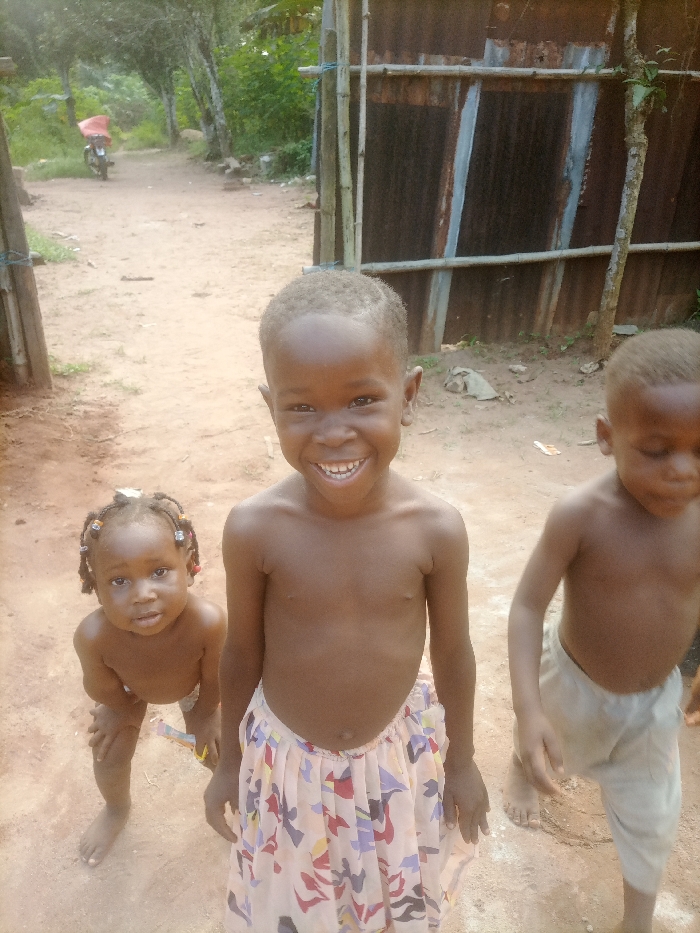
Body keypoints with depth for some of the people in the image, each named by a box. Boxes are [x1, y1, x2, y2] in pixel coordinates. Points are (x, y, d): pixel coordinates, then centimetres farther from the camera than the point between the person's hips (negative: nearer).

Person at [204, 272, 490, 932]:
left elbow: (453, 650, -7)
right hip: (288, 761, 0)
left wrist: (461, 759, 6)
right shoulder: (254, 530, -24)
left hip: (398, 757, 1)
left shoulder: (436, 529, -22)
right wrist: (228, 762, 5)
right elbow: (242, 652, -8)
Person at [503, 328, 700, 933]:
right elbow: (528, 606, -28)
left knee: (651, 821, 20)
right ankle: (523, 771, 67)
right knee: (545, 752, 30)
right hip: (576, 687, -2)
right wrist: (528, 709, -35)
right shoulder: (581, 516, -33)